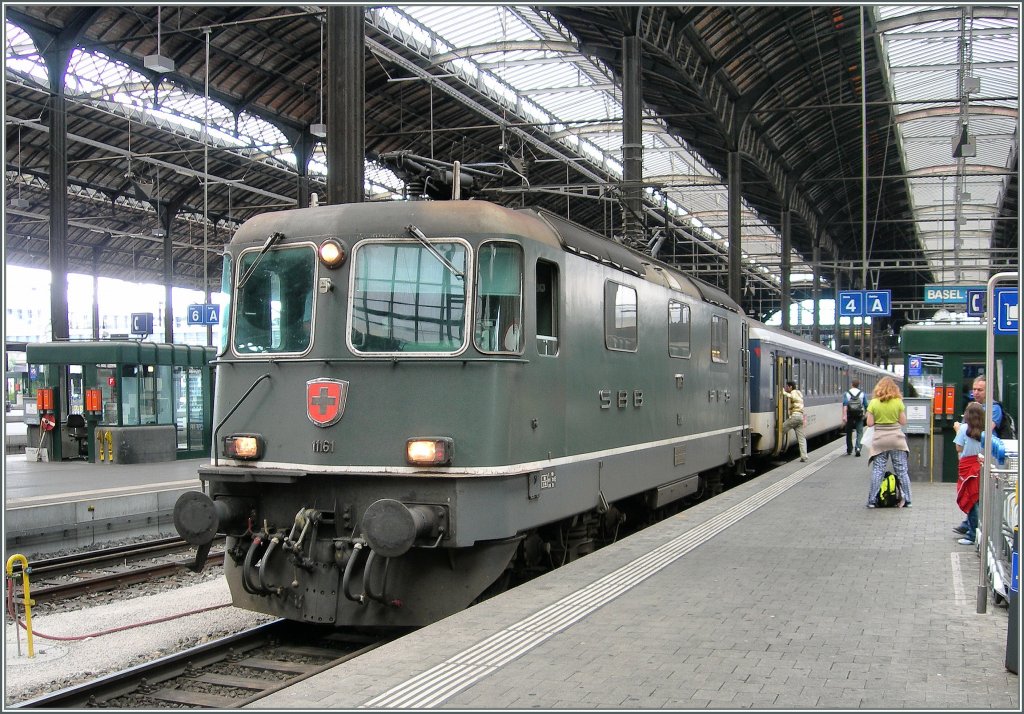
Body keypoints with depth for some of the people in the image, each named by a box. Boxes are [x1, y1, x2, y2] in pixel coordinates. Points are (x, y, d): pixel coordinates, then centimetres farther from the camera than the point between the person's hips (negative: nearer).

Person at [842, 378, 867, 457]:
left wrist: (844, 416, -18)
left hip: (850, 415, 0)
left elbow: (845, 405, -12)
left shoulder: (846, 393, 0)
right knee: (859, 432, 2)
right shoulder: (862, 393, 2)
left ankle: (849, 450, 19)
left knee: (849, 433, 12)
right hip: (859, 415, 0)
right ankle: (858, 448, -17)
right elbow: (866, 405, 4)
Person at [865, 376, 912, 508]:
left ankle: (872, 500, 3)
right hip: (896, 438, 0)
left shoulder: (873, 403, -4)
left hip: (879, 439, 0)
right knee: (902, 470, 8)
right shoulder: (898, 402, -3)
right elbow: (903, 421, -1)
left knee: (877, 470, 4)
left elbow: (870, 423, -5)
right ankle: (906, 499, 11)